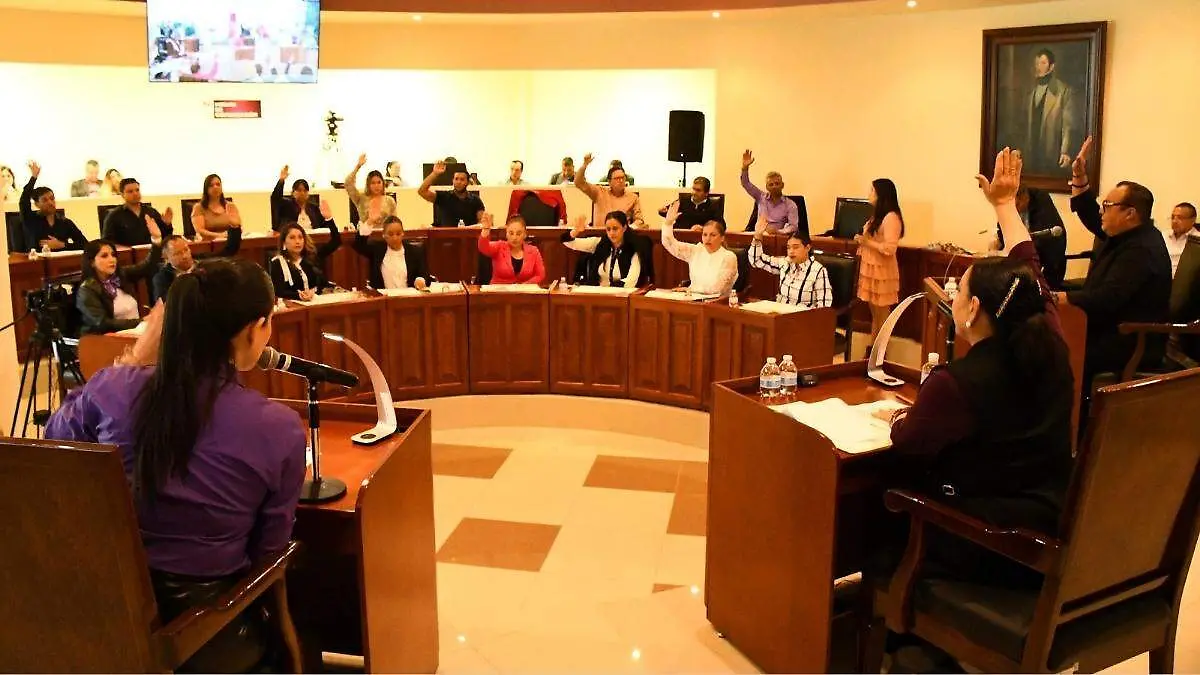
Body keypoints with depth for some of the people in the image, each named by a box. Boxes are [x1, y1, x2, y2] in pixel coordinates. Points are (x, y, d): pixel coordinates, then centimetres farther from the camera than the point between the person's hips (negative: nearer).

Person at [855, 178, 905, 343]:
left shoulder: (891, 217, -17)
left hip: (882, 271, -9)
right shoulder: (878, 215, 14)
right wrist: (862, 242, 7)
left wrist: (866, 241, -16)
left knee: (882, 313, 1)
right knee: (874, 312, 15)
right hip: (871, 268, 9)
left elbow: (889, 249, -24)